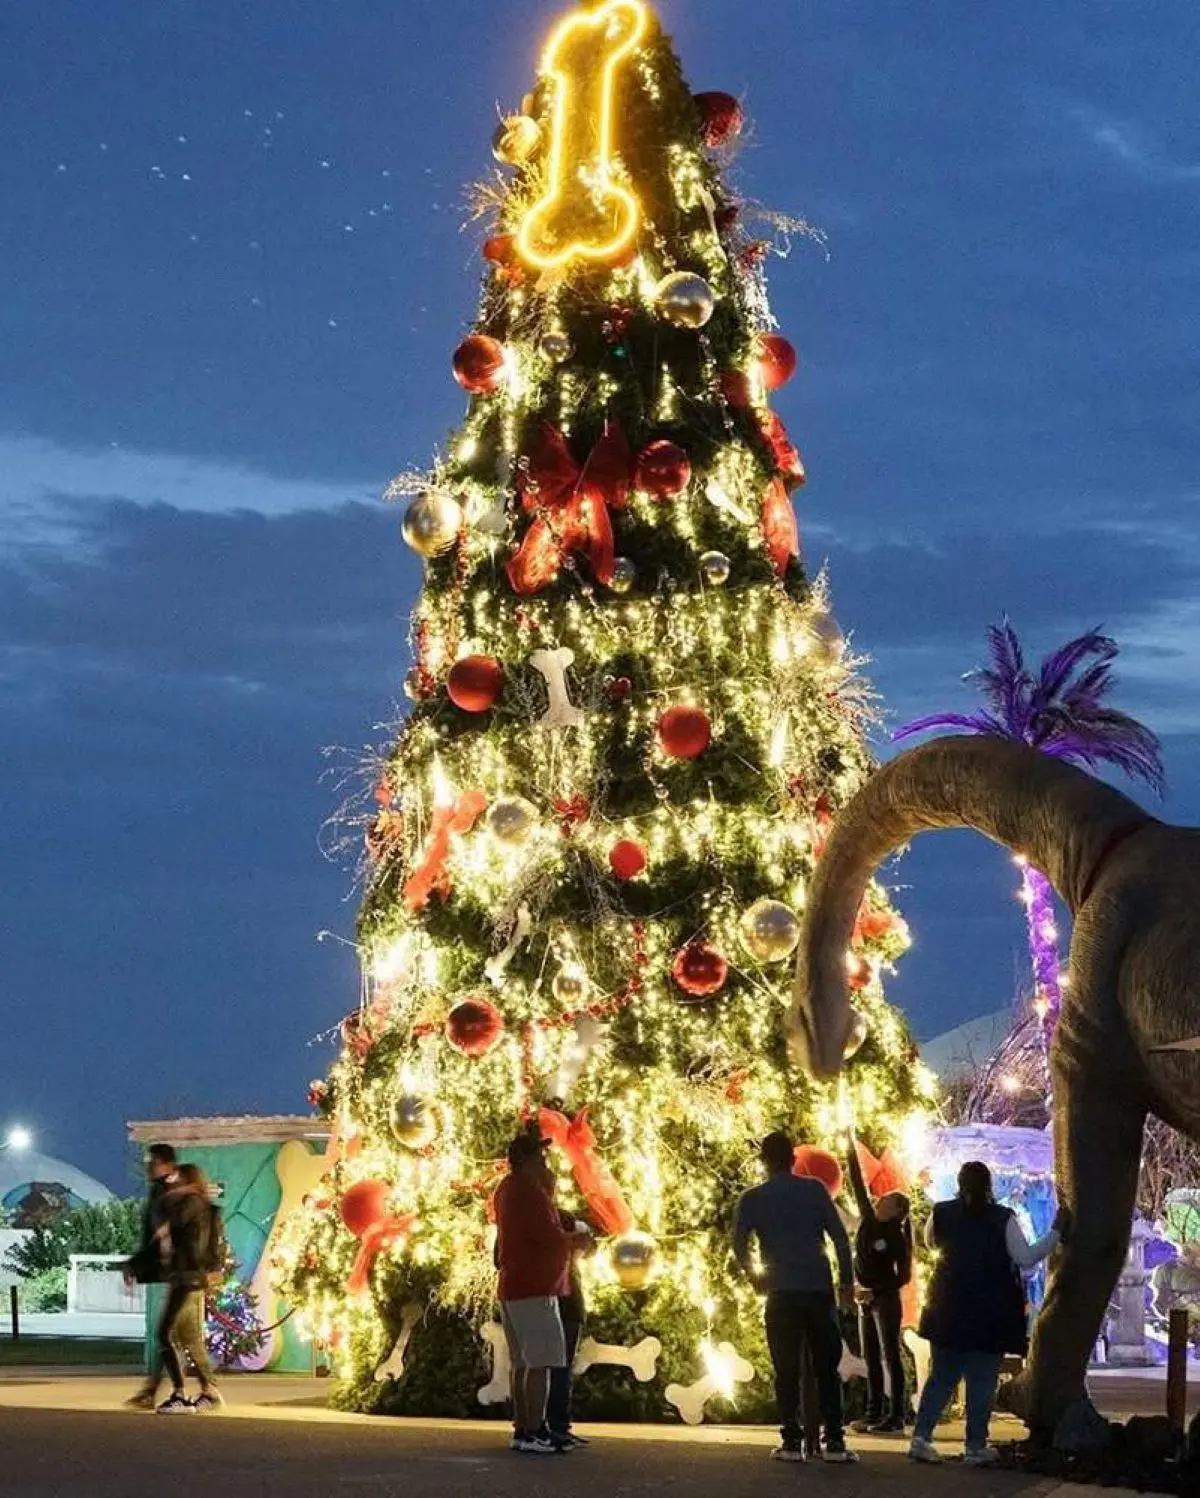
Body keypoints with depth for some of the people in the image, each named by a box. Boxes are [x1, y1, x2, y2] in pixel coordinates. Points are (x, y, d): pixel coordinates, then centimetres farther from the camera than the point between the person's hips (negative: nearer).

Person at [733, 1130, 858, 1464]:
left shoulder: (753, 1199, 2)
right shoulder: (815, 1190, 3)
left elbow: (740, 1245, -6)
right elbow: (840, 1236, -1)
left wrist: (756, 1276, 11)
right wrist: (847, 1280, 6)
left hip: (782, 1293, 0)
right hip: (819, 1289, 1)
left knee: (787, 1370, 6)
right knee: (827, 1367, 6)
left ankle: (792, 1442, 0)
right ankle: (834, 1442, 0)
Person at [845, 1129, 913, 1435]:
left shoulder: (897, 1237, -9)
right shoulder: (868, 1221, 5)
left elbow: (903, 1277, -8)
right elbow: (858, 1183, 5)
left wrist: (876, 1293, -16)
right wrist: (852, 1147, 3)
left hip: (885, 1301, -7)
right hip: (866, 1299, 7)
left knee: (890, 1357, -6)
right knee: (871, 1359, 8)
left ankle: (896, 1418, -7)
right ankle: (874, 1414, 11)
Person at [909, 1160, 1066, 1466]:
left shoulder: (942, 1214, -2)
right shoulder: (1003, 1219, -12)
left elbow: (930, 1242, 18)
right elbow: (1026, 1258, -11)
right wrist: (1056, 1232, -3)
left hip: (948, 1311, 3)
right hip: (991, 1314, -3)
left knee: (941, 1376, 12)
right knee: (982, 1380, 3)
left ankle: (921, 1437, 5)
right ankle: (975, 1446, 2)